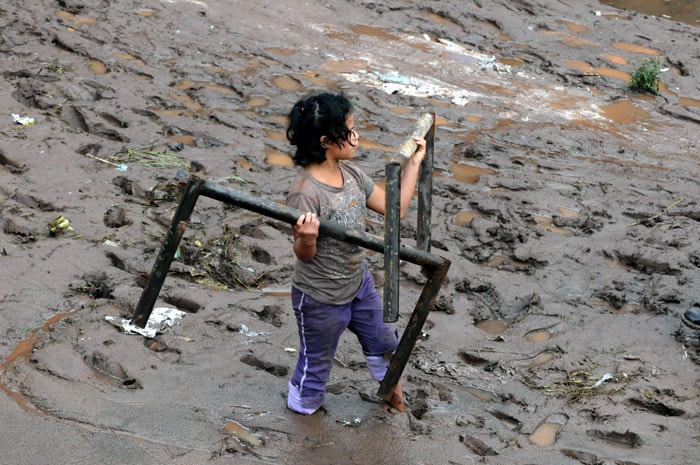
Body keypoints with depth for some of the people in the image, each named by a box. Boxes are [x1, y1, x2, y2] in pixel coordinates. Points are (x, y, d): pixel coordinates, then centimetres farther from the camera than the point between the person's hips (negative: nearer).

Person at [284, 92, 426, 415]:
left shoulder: (350, 173, -7)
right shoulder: (305, 192, -31)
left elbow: (395, 208, 0)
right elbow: (305, 255, -23)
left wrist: (413, 163, 0)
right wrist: (306, 239, -46)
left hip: (359, 284, 8)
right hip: (321, 299, -7)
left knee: (382, 342, 29)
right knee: (316, 365, 16)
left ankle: (390, 385, 59)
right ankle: (302, 412, 44)